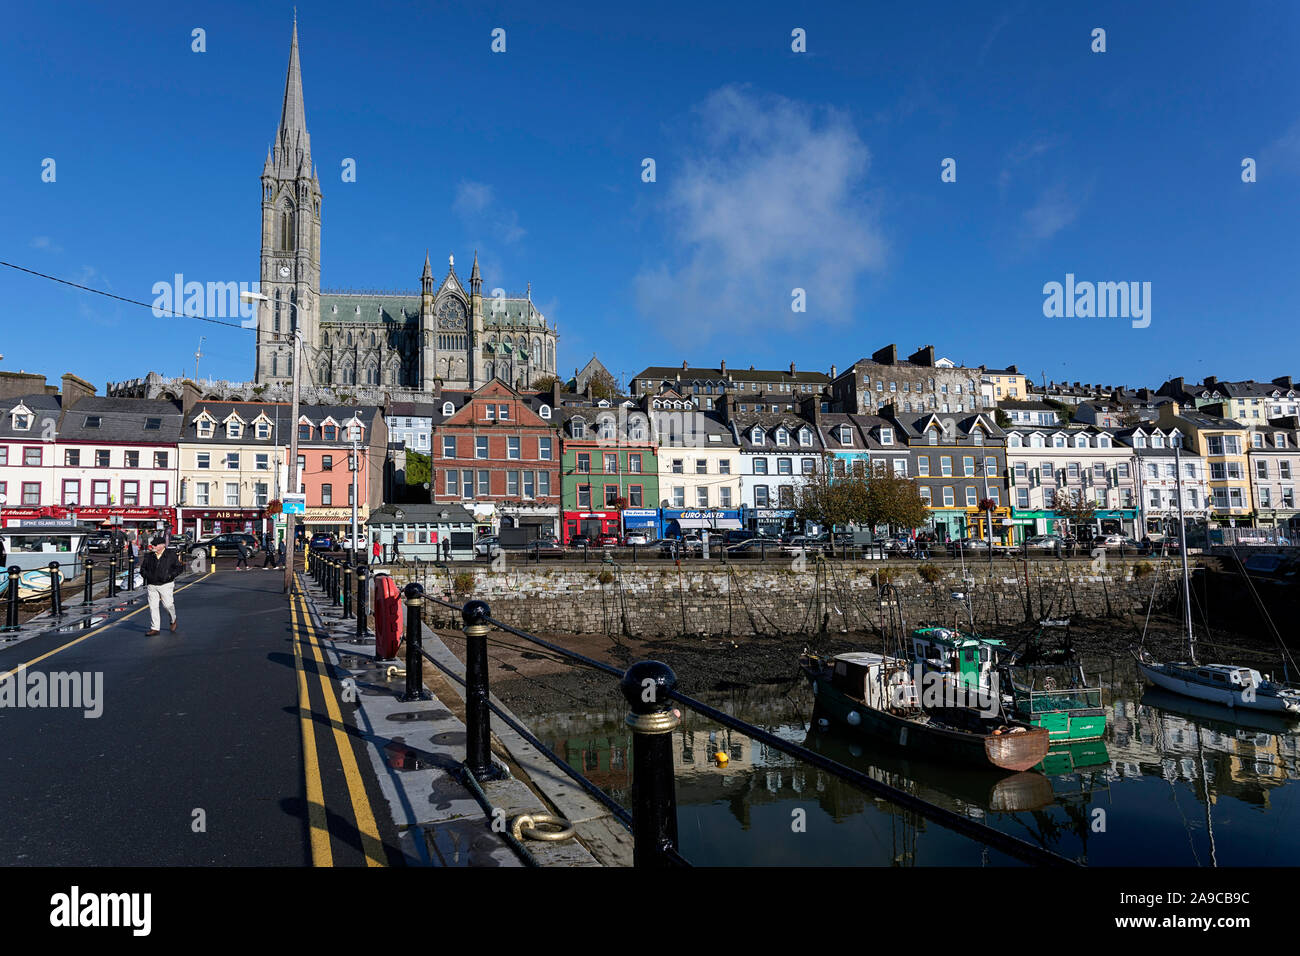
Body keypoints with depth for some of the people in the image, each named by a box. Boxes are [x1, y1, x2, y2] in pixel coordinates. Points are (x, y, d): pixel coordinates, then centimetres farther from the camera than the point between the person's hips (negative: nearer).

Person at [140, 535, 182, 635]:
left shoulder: (171, 554, -1)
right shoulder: (149, 556, 8)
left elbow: (178, 568, -1)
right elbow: (142, 568, 17)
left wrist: (169, 576, -15)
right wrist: (146, 575, -4)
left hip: (166, 585, -3)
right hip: (151, 585, 3)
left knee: (168, 604, -6)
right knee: (153, 606, -1)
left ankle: (173, 620, 24)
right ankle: (154, 628, 4)